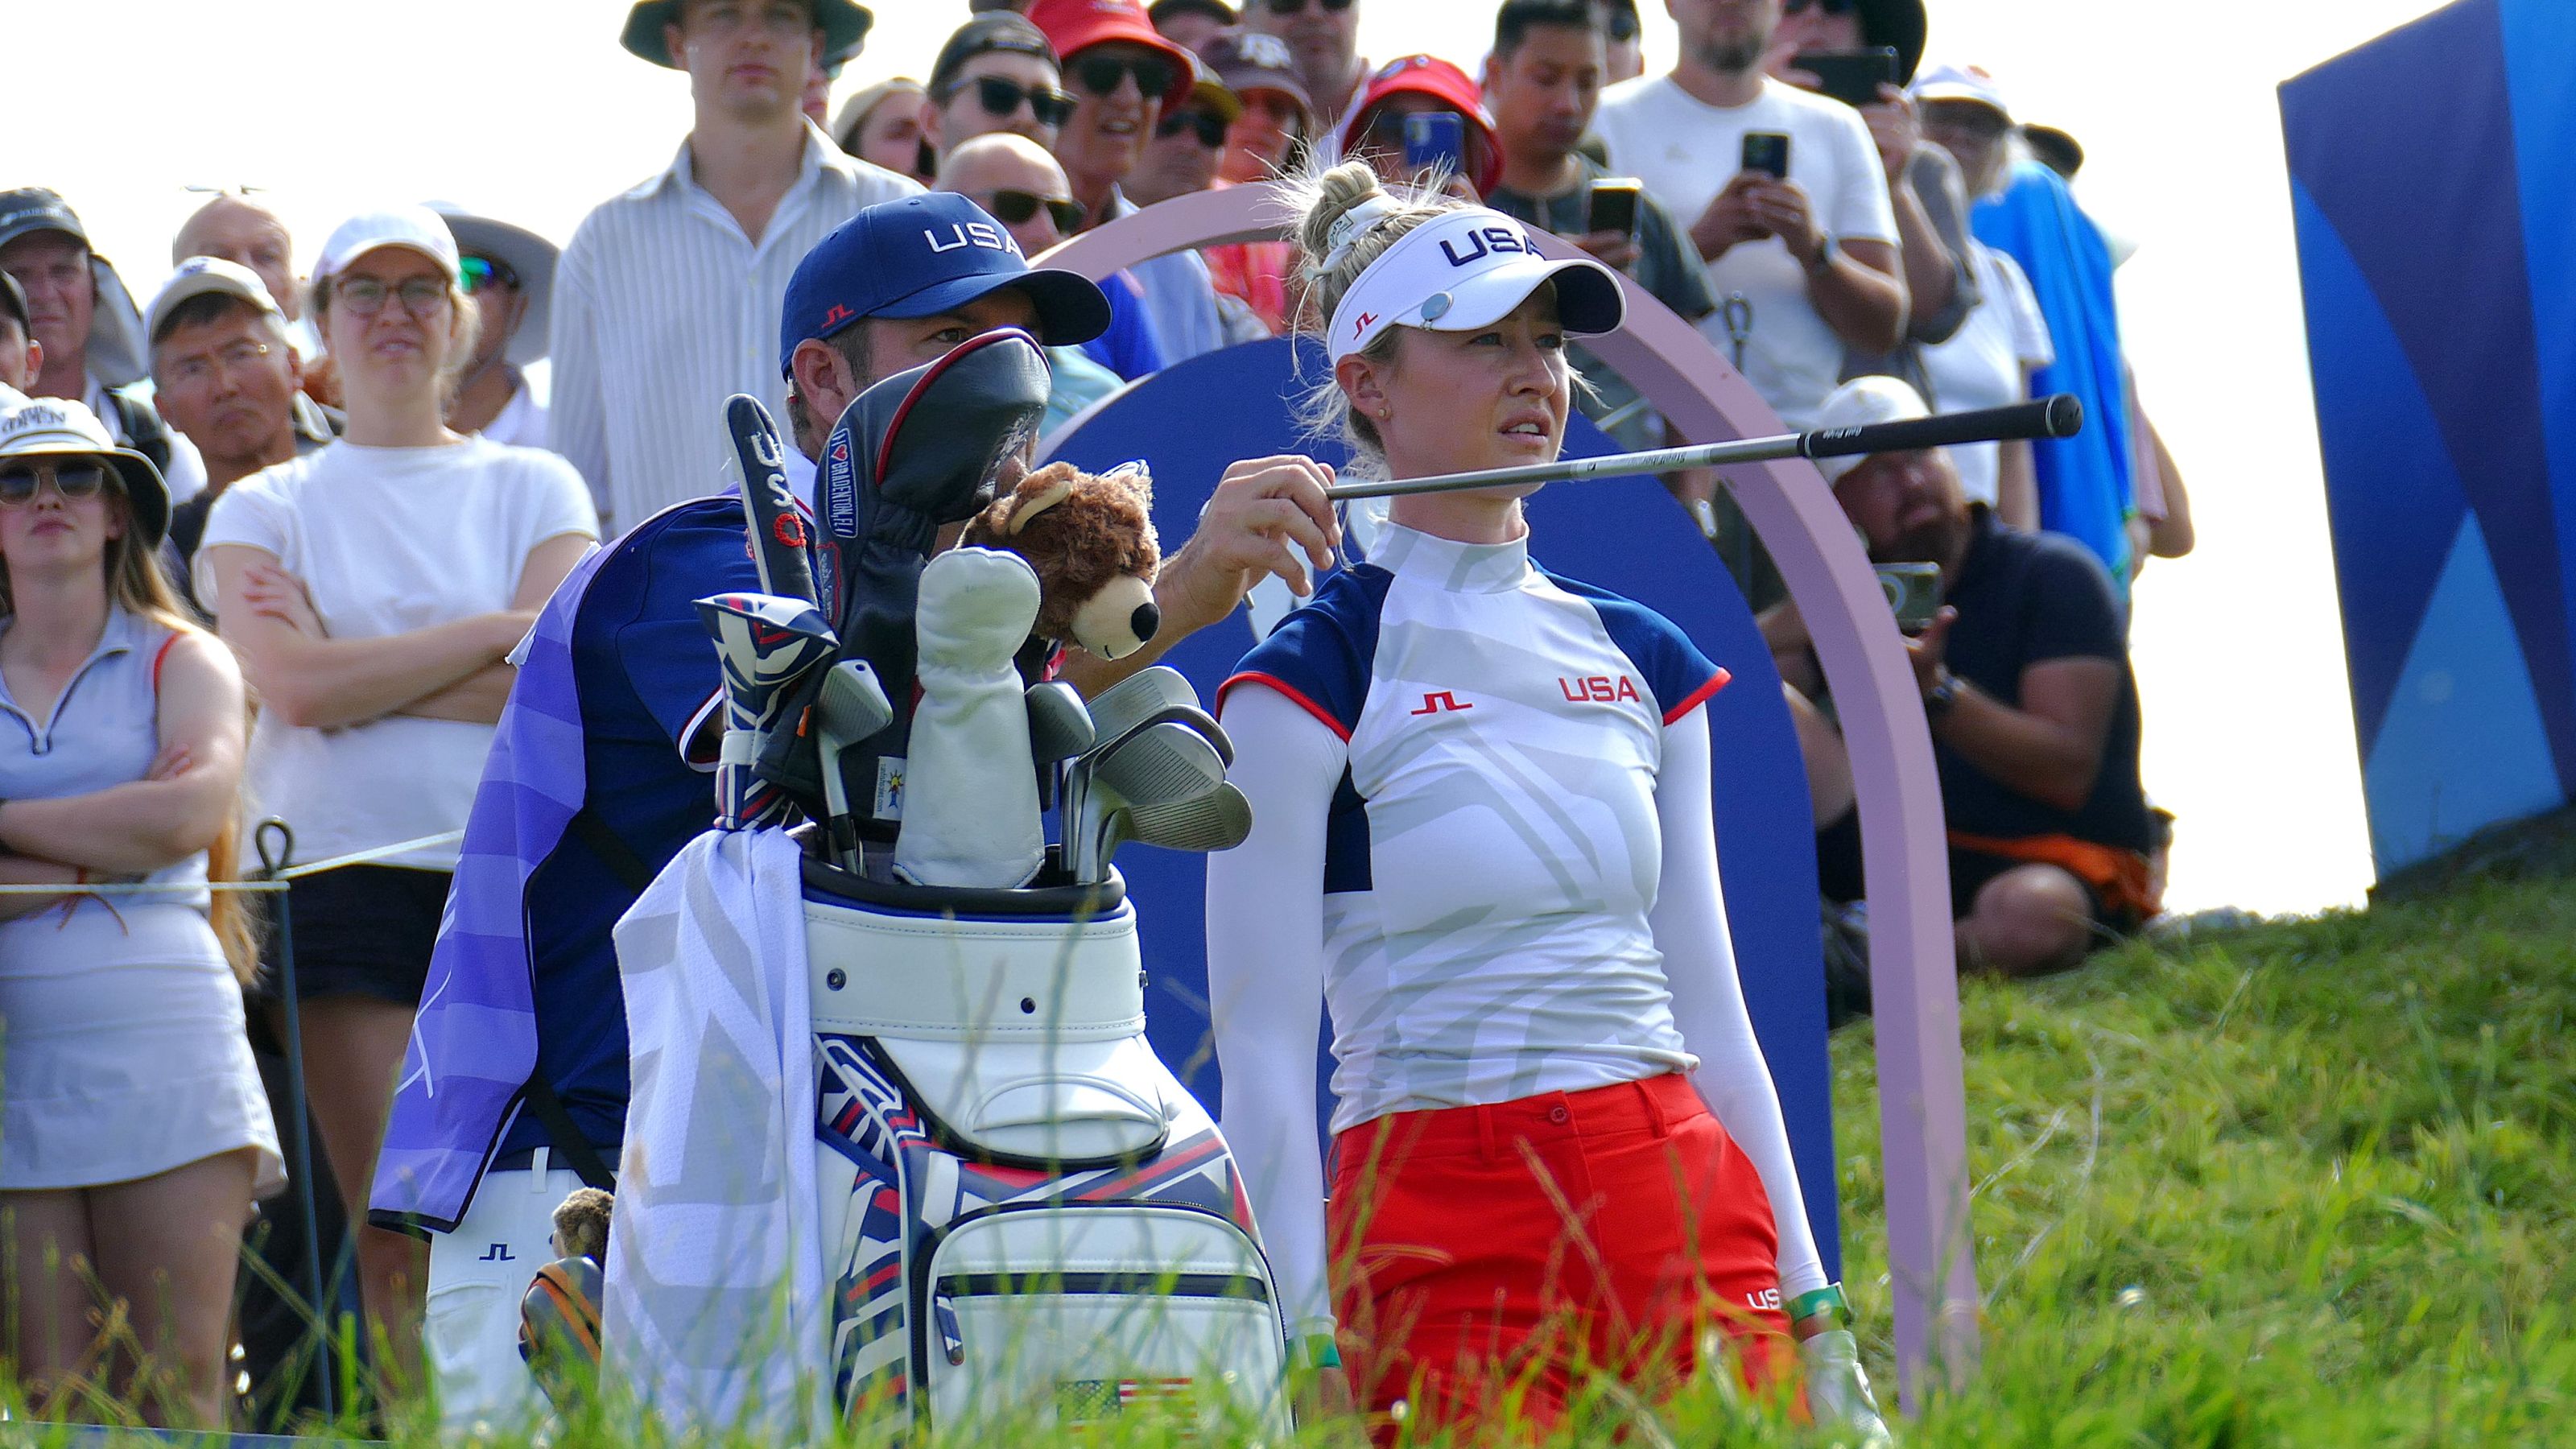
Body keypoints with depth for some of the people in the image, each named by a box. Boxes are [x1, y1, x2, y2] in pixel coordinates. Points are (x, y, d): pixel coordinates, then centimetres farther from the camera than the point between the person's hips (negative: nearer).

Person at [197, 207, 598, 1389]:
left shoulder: (535, 490, 14)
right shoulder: (263, 511, 13)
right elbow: (296, 685, -5)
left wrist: (361, 675, -5)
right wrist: (494, 631, -3)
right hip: (347, 876, 0)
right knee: (395, 1240, -8)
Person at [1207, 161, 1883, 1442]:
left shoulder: (1644, 661, 13)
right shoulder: (1313, 676, -3)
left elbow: (1709, 1007, 16)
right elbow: (1261, 1057, -6)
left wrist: (1810, 1307, 11)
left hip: (1686, 1212, 5)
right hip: (1442, 1230, -5)